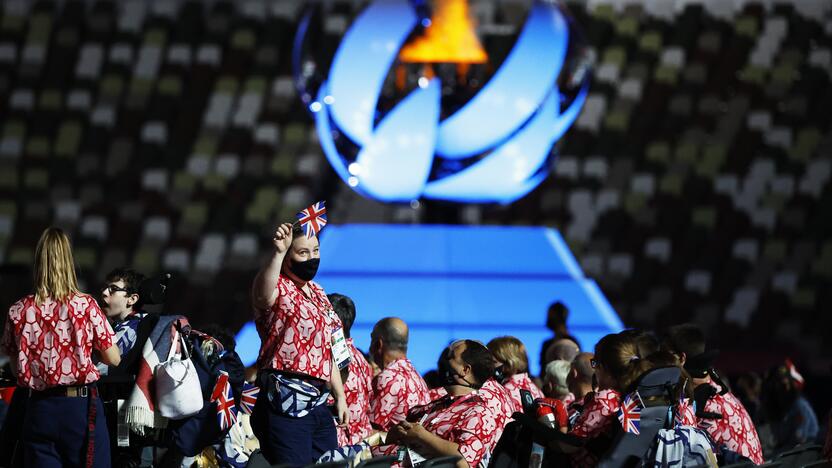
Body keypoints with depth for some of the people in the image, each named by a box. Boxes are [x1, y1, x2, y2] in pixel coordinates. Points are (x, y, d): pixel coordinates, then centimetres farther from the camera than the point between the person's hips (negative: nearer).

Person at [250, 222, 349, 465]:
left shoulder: (318, 294, 21)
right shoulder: (278, 287, -6)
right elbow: (262, 297, -33)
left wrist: (340, 396, 22)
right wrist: (278, 253, -46)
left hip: (319, 403, 9)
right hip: (286, 401, -8)